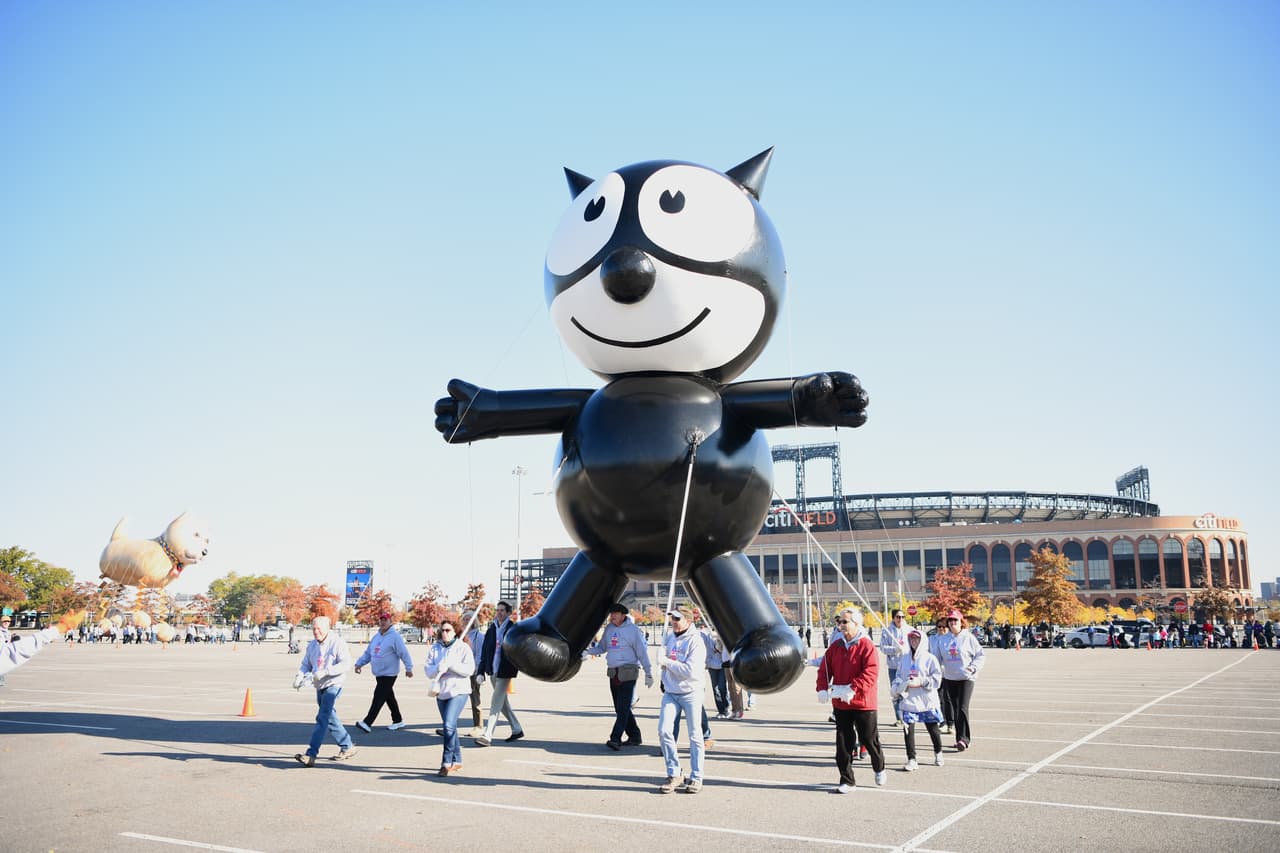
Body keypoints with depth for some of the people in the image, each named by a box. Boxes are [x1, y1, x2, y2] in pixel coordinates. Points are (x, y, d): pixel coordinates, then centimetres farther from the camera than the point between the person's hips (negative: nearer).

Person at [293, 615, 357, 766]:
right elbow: (306, 664, 14)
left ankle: (311, 755, -19)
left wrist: (325, 672, -26)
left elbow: (344, 663, -17)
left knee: (322, 718, -15)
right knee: (331, 719, 14)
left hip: (333, 685, -8)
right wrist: (299, 676, -7)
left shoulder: (338, 642, -10)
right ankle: (347, 747, 28)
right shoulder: (312, 645, 12)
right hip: (319, 686, 8)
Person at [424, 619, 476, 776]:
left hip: (458, 691, -5)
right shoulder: (435, 649, 9)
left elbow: (469, 669, -11)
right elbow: (428, 670, 1)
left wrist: (451, 664, -19)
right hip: (441, 692, 5)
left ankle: (447, 762, -11)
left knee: (449, 725, -17)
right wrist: (438, 668, -19)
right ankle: (457, 761, 24)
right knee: (450, 727, 13)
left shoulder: (463, 648, -2)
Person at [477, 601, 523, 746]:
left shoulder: (513, 629, -7)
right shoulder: (491, 630, 8)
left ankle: (487, 735, -8)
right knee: (503, 702, 15)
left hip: (505, 671, -6)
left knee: (496, 704, -8)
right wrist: (481, 672, 6)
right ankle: (517, 729, 29)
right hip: (493, 671, 7)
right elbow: (484, 651, 9)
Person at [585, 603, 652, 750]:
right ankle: (634, 736, 21)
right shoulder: (609, 628, 10)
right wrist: (588, 651, -1)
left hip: (628, 673, -7)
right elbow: (602, 647, 18)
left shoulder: (632, 629, -6)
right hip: (613, 673, 7)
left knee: (623, 707, -12)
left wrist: (648, 673, -6)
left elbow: (642, 652, -5)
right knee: (620, 708, 10)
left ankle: (616, 739, -16)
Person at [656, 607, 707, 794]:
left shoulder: (696, 641, -14)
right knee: (664, 730, -6)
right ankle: (673, 774, 4)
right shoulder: (669, 636, 7)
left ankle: (696, 778, 13)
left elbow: (691, 671, -23)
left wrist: (668, 662, -17)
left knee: (694, 735, 2)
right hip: (670, 692, 6)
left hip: (691, 693, -5)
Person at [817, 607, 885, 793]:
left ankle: (879, 768, 38)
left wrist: (853, 689, -29)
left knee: (869, 739, 9)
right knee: (843, 743, 5)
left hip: (862, 702, -5)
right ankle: (847, 781, 14)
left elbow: (871, 672, -22)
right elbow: (824, 669, 7)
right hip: (840, 703, 5)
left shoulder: (866, 645, -12)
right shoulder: (836, 646, 6)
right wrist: (822, 689, -9)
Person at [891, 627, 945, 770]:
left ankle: (938, 753, 36)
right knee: (908, 730, -5)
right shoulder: (905, 659, 9)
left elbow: (937, 679, -9)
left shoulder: (930, 659, -5)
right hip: (909, 701, 3)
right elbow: (898, 677, 15)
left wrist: (920, 682, -17)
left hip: (927, 701, -3)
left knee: (933, 729, 11)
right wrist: (897, 688, -4)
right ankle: (911, 760, 3)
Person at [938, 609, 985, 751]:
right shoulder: (944, 639, 6)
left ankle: (963, 739, -13)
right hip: (949, 678, 4)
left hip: (966, 678, -4)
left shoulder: (968, 638, -4)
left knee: (963, 708, -13)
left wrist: (973, 667, -12)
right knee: (955, 709, 10)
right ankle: (962, 738, 20)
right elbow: (939, 657, 14)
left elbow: (981, 655, 0)